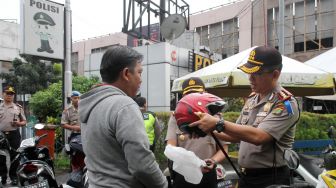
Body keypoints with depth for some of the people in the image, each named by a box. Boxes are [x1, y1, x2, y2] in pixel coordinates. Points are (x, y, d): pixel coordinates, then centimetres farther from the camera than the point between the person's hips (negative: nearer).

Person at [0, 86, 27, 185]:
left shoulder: (18, 107, 6)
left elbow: (24, 122, 6)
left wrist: (18, 123, -13)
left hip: (14, 134, -1)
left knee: (14, 156, 3)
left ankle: (14, 176, 14)